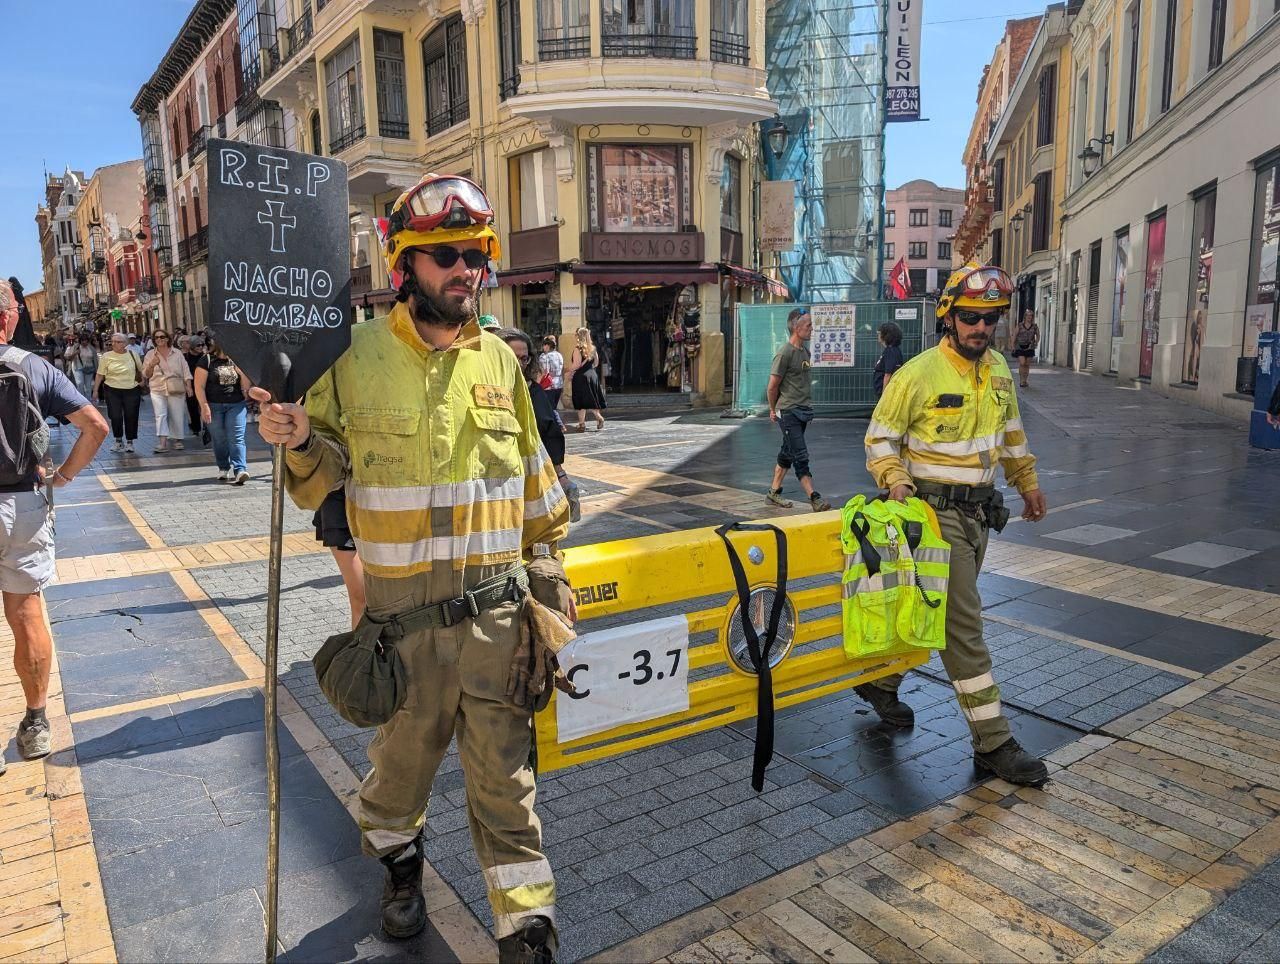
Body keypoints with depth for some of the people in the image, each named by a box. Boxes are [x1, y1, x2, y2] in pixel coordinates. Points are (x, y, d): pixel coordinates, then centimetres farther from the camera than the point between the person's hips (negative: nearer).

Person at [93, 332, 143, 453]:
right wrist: (95, 390, -1)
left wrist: (141, 381, 8)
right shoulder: (106, 356, 0)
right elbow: (100, 375, 0)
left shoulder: (133, 354, 4)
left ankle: (130, 441, 16)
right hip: (112, 391, -1)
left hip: (131, 390, 1)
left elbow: (140, 371, 16)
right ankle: (118, 440, 16)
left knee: (131, 416, 2)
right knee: (116, 417, -3)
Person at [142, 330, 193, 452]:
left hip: (176, 389, 0)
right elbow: (145, 375, 10)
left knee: (177, 416, 2)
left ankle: (177, 439, 16)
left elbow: (185, 371, 7)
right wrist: (151, 365, -9)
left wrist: (189, 386, -2)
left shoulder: (177, 353, 8)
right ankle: (162, 441, -20)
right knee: (160, 415, -14)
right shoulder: (150, 355, 9)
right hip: (158, 389, 0)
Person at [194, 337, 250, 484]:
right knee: (219, 440, 6)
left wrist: (239, 368, -8)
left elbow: (246, 387, 4)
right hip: (214, 406, -1)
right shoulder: (207, 361, 0)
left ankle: (240, 471, -18)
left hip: (236, 405, 1)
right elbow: (199, 386, -3)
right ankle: (224, 469, 22)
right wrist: (204, 406, -12)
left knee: (237, 439, -10)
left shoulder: (236, 361, 9)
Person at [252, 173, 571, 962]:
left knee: (503, 770, 8)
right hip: (401, 612, -1)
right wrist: (299, 443, -18)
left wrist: (548, 565, 14)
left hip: (496, 609, 2)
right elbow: (324, 479, 3)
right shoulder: (355, 356, -4)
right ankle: (400, 863, 49)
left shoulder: (499, 359, 5)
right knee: (403, 753, 18)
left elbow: (535, 477, 14)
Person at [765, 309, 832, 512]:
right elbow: (772, 387, -9)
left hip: (803, 411, 8)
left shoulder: (805, 350, 12)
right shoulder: (785, 353, -14)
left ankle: (774, 492, 23)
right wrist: (773, 410, 3)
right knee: (801, 456, -9)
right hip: (789, 412, -8)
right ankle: (814, 498, -10)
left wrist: (807, 407, 19)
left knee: (788, 453, 13)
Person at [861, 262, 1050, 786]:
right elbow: (880, 437, -8)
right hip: (936, 512, -7)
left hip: (979, 510, 7)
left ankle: (880, 680, 37)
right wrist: (895, 479, -24)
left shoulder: (998, 370, 8)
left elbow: (1011, 432, 22)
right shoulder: (918, 375, -14)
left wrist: (1028, 482, 26)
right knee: (964, 624, -6)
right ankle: (993, 742, 2)